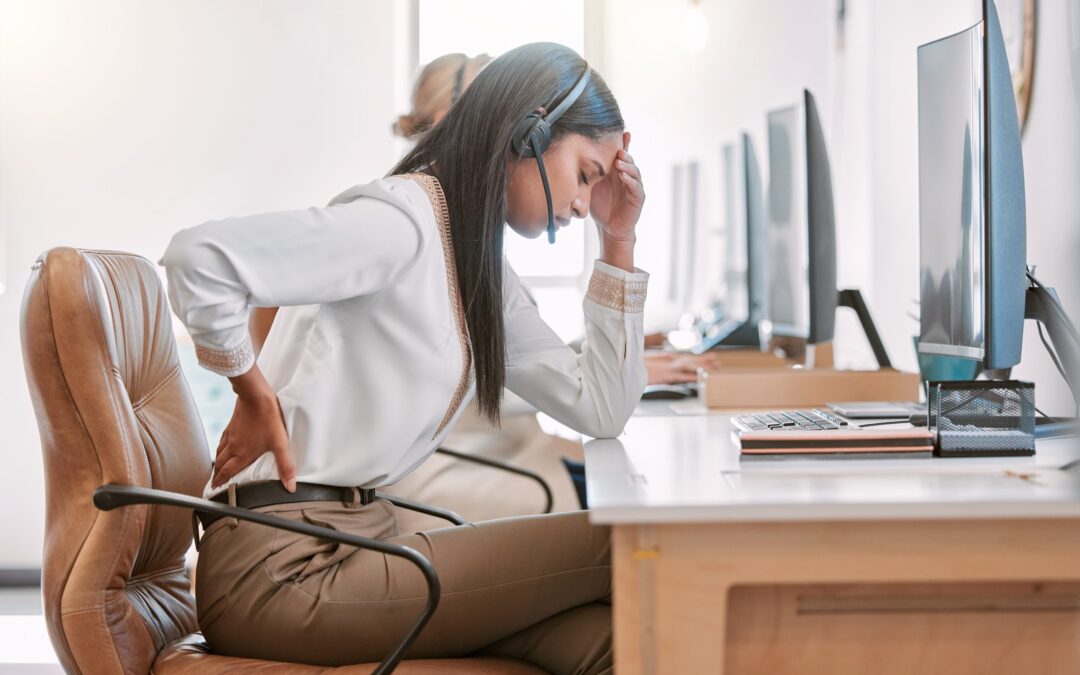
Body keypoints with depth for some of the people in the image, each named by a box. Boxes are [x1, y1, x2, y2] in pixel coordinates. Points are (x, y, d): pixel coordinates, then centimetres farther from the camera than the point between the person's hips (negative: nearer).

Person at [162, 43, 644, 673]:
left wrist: (619, 242, 12)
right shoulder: (402, 223, -13)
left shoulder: (480, 268, 16)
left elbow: (602, 409, 12)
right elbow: (200, 255, -26)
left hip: (365, 530, 9)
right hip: (285, 567, -8)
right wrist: (255, 396, -14)